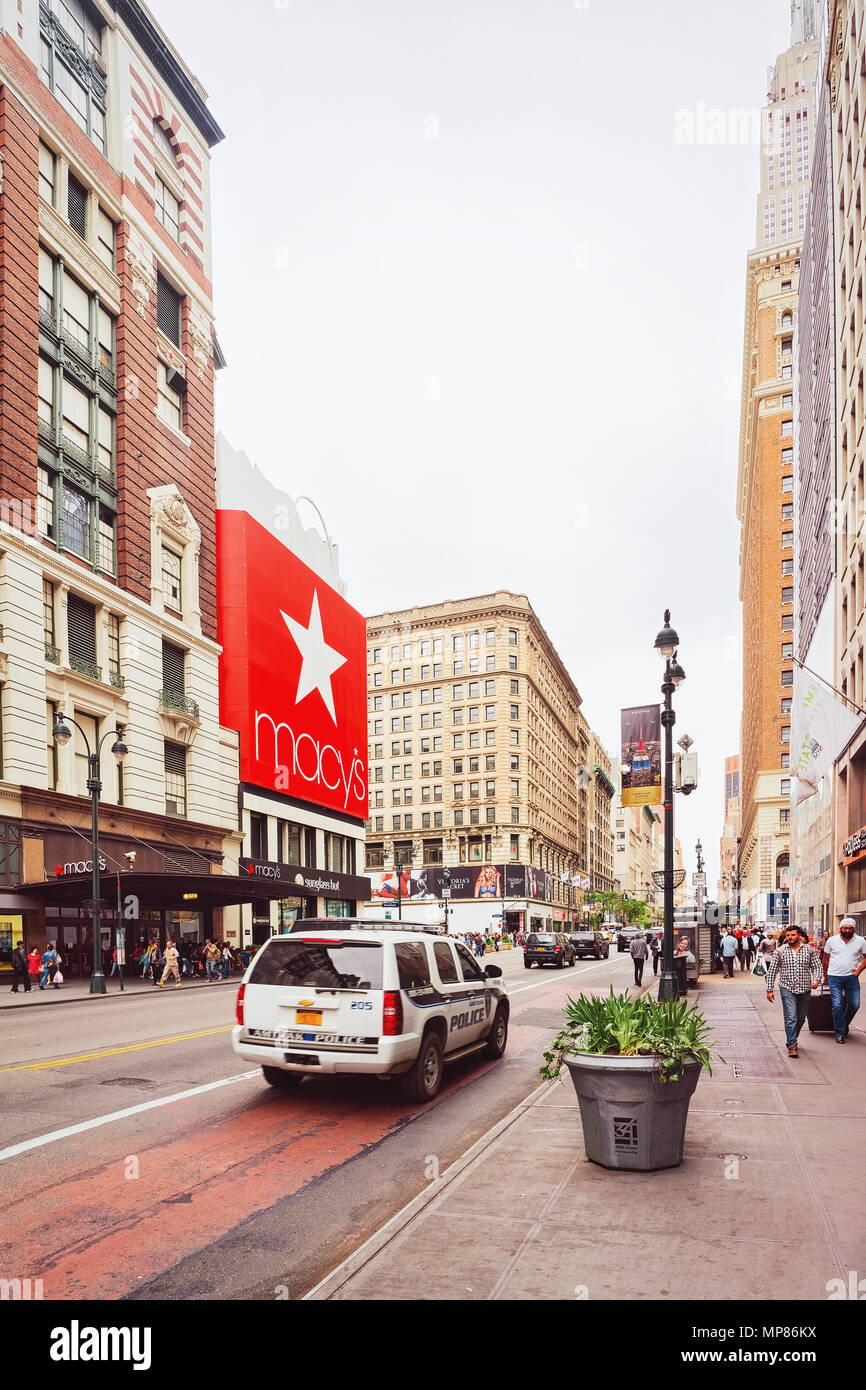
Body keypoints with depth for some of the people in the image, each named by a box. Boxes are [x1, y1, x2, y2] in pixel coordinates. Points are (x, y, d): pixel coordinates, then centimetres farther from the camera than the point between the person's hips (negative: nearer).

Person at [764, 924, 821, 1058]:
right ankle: (792, 1045, -10)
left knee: (801, 1018, 13)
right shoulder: (780, 951, 0)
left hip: (804, 990, 2)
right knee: (791, 1018, -13)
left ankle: (792, 1039, 34)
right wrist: (769, 990, 0)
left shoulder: (809, 950, 4)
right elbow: (772, 971, 3)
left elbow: (816, 966, 8)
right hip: (787, 989, -2)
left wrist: (816, 979, -12)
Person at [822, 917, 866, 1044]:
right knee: (837, 1005, -5)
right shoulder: (832, 940, 1)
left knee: (854, 1004, 0)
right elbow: (826, 959, 11)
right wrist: (825, 976, 13)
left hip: (851, 977, 1)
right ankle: (840, 1033, 6)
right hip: (834, 977, -1)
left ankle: (845, 1023, 30)